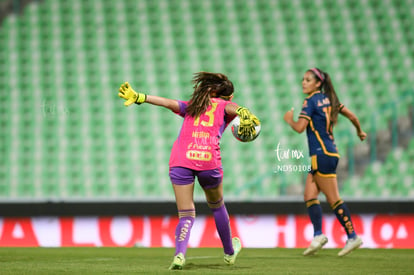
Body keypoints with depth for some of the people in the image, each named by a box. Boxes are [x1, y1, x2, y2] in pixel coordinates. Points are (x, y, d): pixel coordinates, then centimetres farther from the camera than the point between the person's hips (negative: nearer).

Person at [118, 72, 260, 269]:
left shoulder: (190, 106, 26)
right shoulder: (224, 106, 19)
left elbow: (168, 103, 10)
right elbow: (234, 109, -4)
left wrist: (138, 97, 3)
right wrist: (244, 114, -22)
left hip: (180, 160, 2)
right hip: (209, 159, -2)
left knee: (186, 215, 3)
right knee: (216, 206, 24)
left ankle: (179, 253, -24)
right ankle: (229, 252, 39)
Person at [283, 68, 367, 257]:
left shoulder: (311, 101, -11)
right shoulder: (328, 99, 13)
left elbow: (299, 127, -17)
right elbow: (352, 116, 16)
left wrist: (289, 119, 4)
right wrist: (360, 131, 35)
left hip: (322, 155, -9)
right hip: (329, 153, 9)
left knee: (333, 199, -6)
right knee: (309, 195, 4)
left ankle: (352, 237, -4)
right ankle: (318, 235, -5)